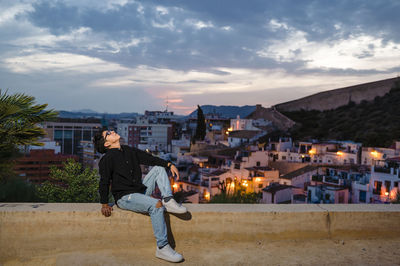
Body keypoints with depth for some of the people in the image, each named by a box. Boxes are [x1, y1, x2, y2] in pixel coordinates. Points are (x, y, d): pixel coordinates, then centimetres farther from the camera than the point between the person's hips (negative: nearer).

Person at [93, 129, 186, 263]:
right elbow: (104, 182, -8)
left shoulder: (129, 151, 13)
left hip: (142, 190, 8)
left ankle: (168, 200, -13)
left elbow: (149, 158, 13)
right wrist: (104, 204, -10)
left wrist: (169, 164, 4)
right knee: (156, 206, -28)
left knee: (159, 168, 6)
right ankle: (162, 247, -24)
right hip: (125, 197, -8)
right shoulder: (107, 159, -8)